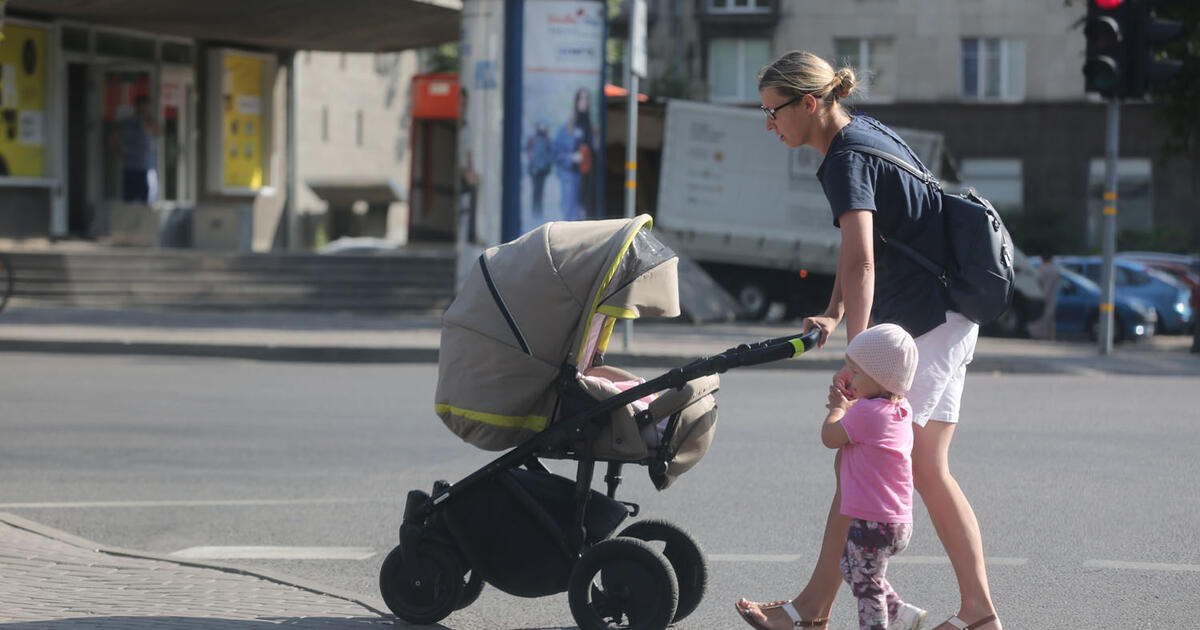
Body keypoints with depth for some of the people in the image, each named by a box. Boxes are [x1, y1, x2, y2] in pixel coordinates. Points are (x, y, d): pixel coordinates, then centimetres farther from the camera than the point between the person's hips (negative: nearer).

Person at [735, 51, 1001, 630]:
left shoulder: (848, 158, -17)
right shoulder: (867, 134, 13)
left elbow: (860, 262, -30)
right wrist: (834, 315, 10)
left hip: (925, 323, -10)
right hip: (947, 320, 10)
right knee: (927, 472, 11)